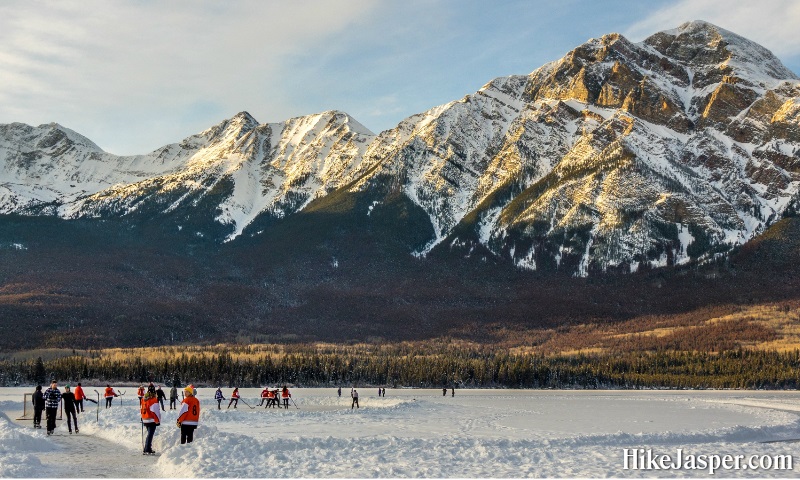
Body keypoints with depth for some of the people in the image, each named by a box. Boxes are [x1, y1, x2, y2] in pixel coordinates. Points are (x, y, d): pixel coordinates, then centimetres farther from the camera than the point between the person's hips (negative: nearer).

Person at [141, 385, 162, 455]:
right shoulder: (153, 399, -16)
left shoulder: (143, 399, 8)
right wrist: (158, 420, -10)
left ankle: (148, 449, 21)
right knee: (150, 434, -5)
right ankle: (147, 450, -9)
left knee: (149, 434, 18)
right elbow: (155, 411, -17)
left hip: (145, 420, 8)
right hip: (152, 420, -8)